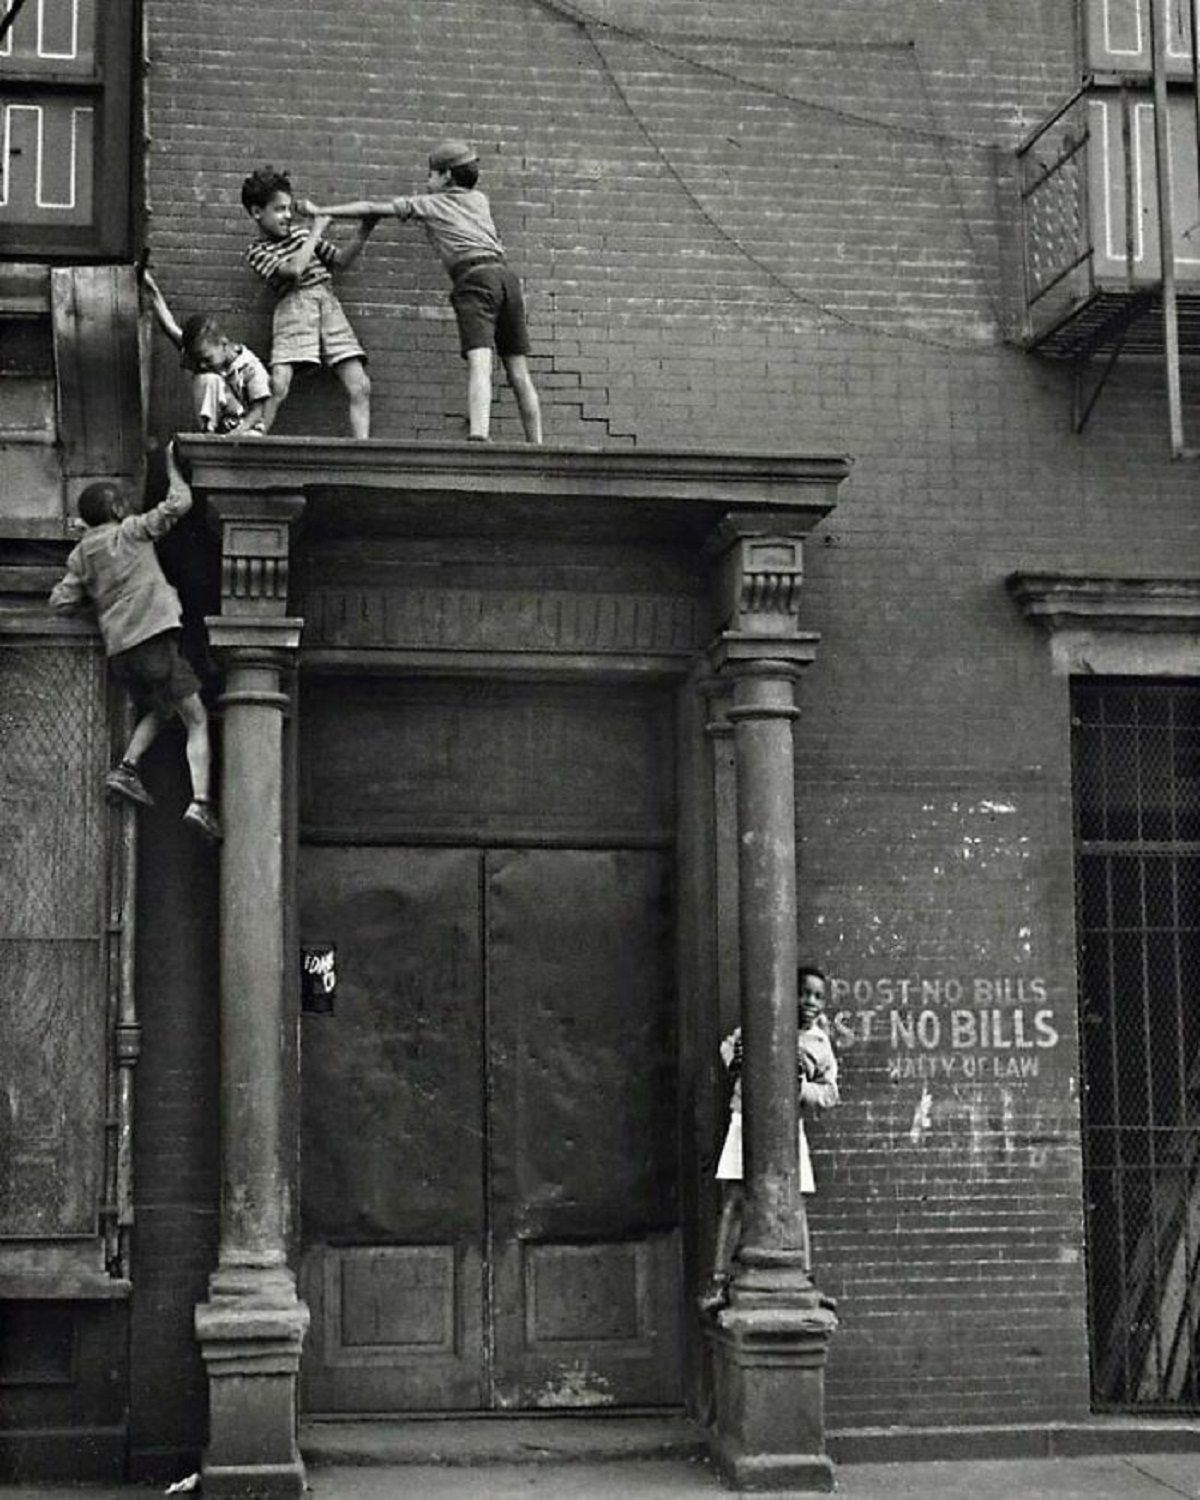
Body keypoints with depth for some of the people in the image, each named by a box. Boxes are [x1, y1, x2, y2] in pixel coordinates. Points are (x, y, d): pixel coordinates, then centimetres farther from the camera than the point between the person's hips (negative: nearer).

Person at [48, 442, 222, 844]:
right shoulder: (130, 531, 2)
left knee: (156, 711, 29)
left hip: (118, 649, 6)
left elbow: (61, 601, 11)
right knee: (197, 721, -2)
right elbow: (178, 503, 4)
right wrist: (172, 465, 18)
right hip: (154, 637, -6)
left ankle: (126, 768, 5)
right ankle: (200, 803, -16)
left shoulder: (81, 554, 15)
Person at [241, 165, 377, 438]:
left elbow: (341, 261, 24)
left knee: (360, 388, -7)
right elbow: (293, 270, -12)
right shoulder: (257, 251, 4)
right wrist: (317, 231, -5)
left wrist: (363, 233, 9)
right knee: (278, 387, -21)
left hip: (329, 303, 5)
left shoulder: (302, 234, 21)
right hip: (294, 305, -5)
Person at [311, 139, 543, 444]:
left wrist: (321, 212, 27)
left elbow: (371, 210, 19)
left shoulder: (429, 204, 16)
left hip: (474, 278, -5)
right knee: (519, 373, 6)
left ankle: (479, 437, -40)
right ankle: (536, 445, 4)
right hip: (505, 274, 5)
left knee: (479, 363, -22)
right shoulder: (479, 199, 29)